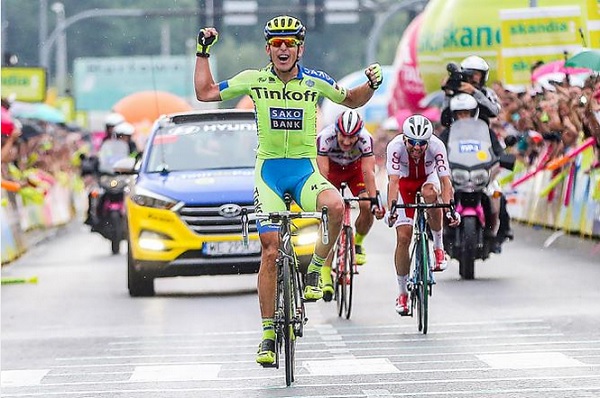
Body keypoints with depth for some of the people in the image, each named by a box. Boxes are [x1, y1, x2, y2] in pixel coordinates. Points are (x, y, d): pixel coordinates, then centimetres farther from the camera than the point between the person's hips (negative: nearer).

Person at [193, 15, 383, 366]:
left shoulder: (315, 81, -1)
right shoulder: (254, 80, -1)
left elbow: (352, 100, 15)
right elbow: (205, 93, 8)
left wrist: (372, 85, -4)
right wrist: (203, 52, 4)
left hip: (305, 169, 0)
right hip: (269, 170, 0)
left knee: (335, 206, -33)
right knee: (271, 251, -6)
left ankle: (314, 271, -8)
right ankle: (269, 333, 3)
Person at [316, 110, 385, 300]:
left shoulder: (365, 139, -33)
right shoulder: (325, 137, -35)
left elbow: (368, 172, -34)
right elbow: (323, 172, -36)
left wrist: (374, 201, -43)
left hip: (355, 168, 1)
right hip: (332, 169, -1)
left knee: (367, 206, -22)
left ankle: (357, 243, 8)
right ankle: (325, 274, -14)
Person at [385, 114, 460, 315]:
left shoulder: (436, 146, -31)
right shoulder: (395, 146, -33)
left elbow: (445, 179, -36)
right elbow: (393, 180, -40)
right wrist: (391, 209, -54)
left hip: (428, 178, 0)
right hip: (405, 181, 0)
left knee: (430, 194, -38)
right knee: (403, 237, -10)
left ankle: (439, 246, -18)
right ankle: (403, 292, 4)